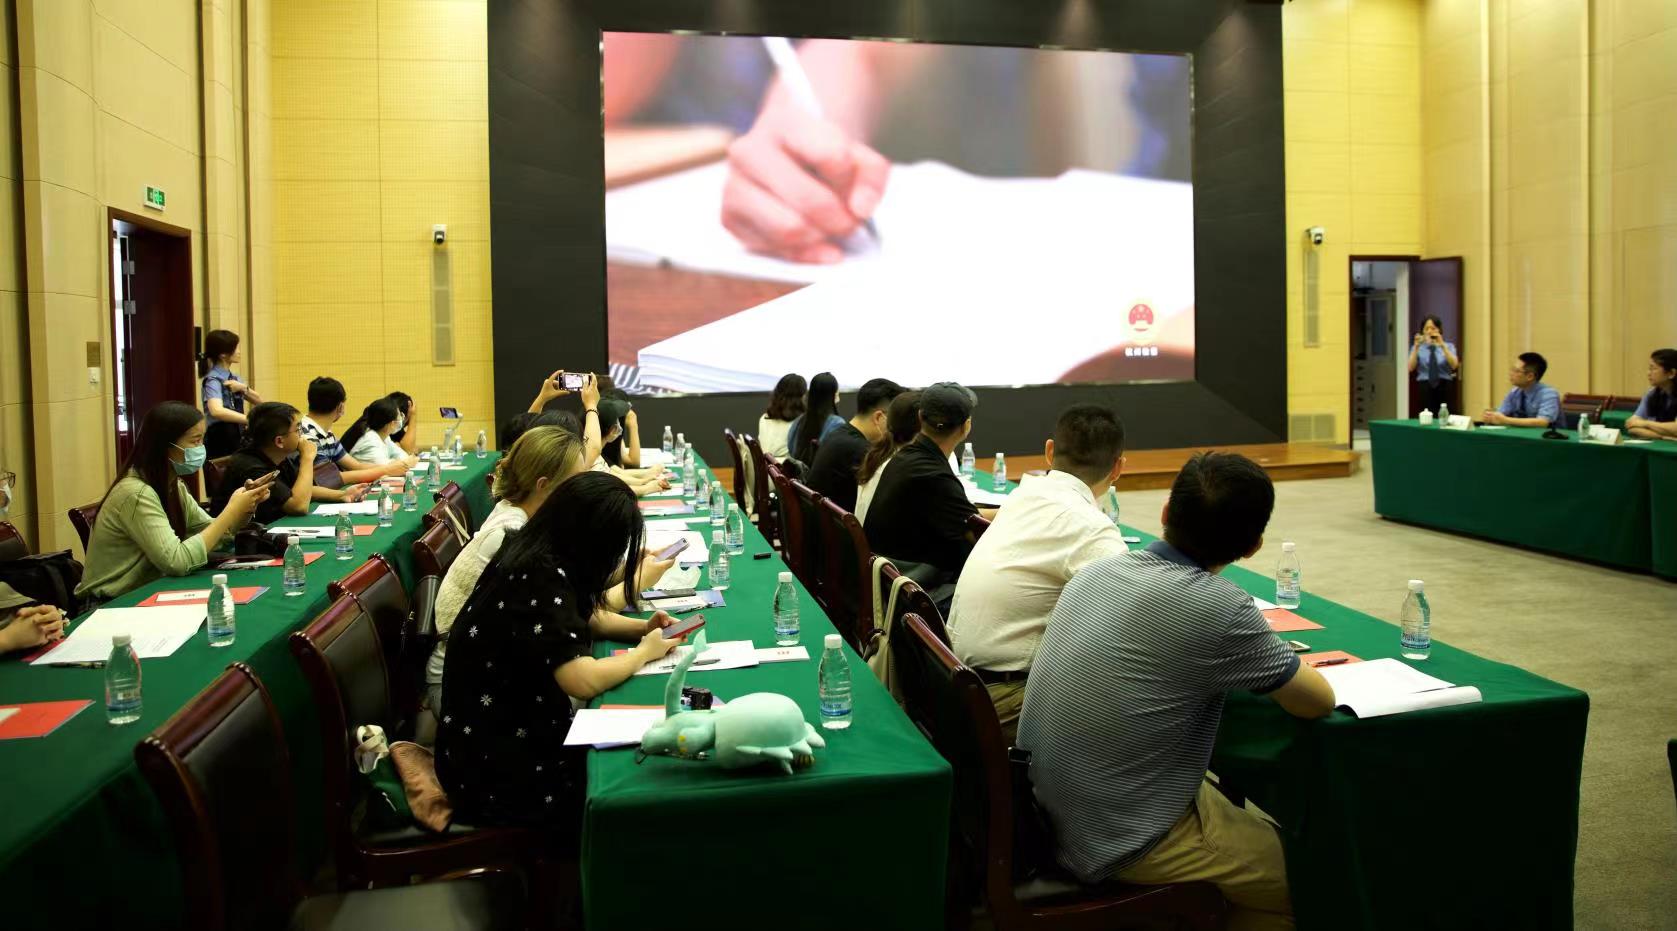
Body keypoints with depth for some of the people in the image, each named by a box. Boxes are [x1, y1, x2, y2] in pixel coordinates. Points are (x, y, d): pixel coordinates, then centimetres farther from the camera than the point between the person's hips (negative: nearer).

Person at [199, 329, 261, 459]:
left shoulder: (234, 378, 8)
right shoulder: (213, 380, -17)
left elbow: (259, 401, 8)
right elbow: (217, 411, -36)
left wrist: (244, 388, -11)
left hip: (237, 438, 8)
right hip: (220, 441, -8)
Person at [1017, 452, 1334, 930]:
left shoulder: (1098, 570, -2)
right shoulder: (1219, 608, -23)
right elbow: (1319, 701, -7)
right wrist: (1278, 666, 12)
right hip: (1119, 845, -7)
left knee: (1240, 804, 27)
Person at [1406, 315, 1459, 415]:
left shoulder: (1449, 346, 12)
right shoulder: (1417, 348, 10)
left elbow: (1454, 365, -9)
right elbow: (1411, 368, -8)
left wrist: (1442, 345, -19)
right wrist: (1416, 347, -18)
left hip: (1444, 389, 1)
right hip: (1424, 389, -1)